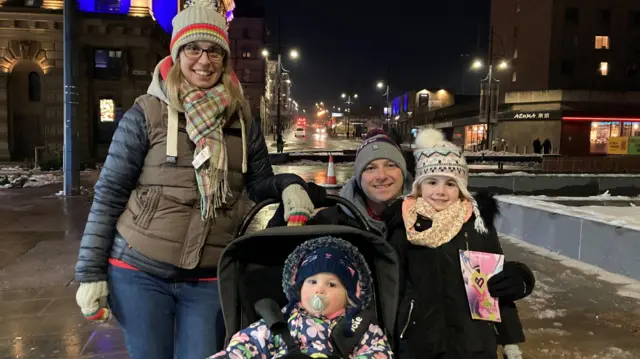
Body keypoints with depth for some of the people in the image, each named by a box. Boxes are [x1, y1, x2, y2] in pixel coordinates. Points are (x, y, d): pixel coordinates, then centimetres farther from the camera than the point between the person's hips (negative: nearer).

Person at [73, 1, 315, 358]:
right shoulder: (147, 112, -6)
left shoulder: (243, 120, 4)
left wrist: (289, 185, -12)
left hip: (209, 278, 2)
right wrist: (91, 272, -5)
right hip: (140, 271, -2)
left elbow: (260, 184, 11)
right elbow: (109, 193, -4)